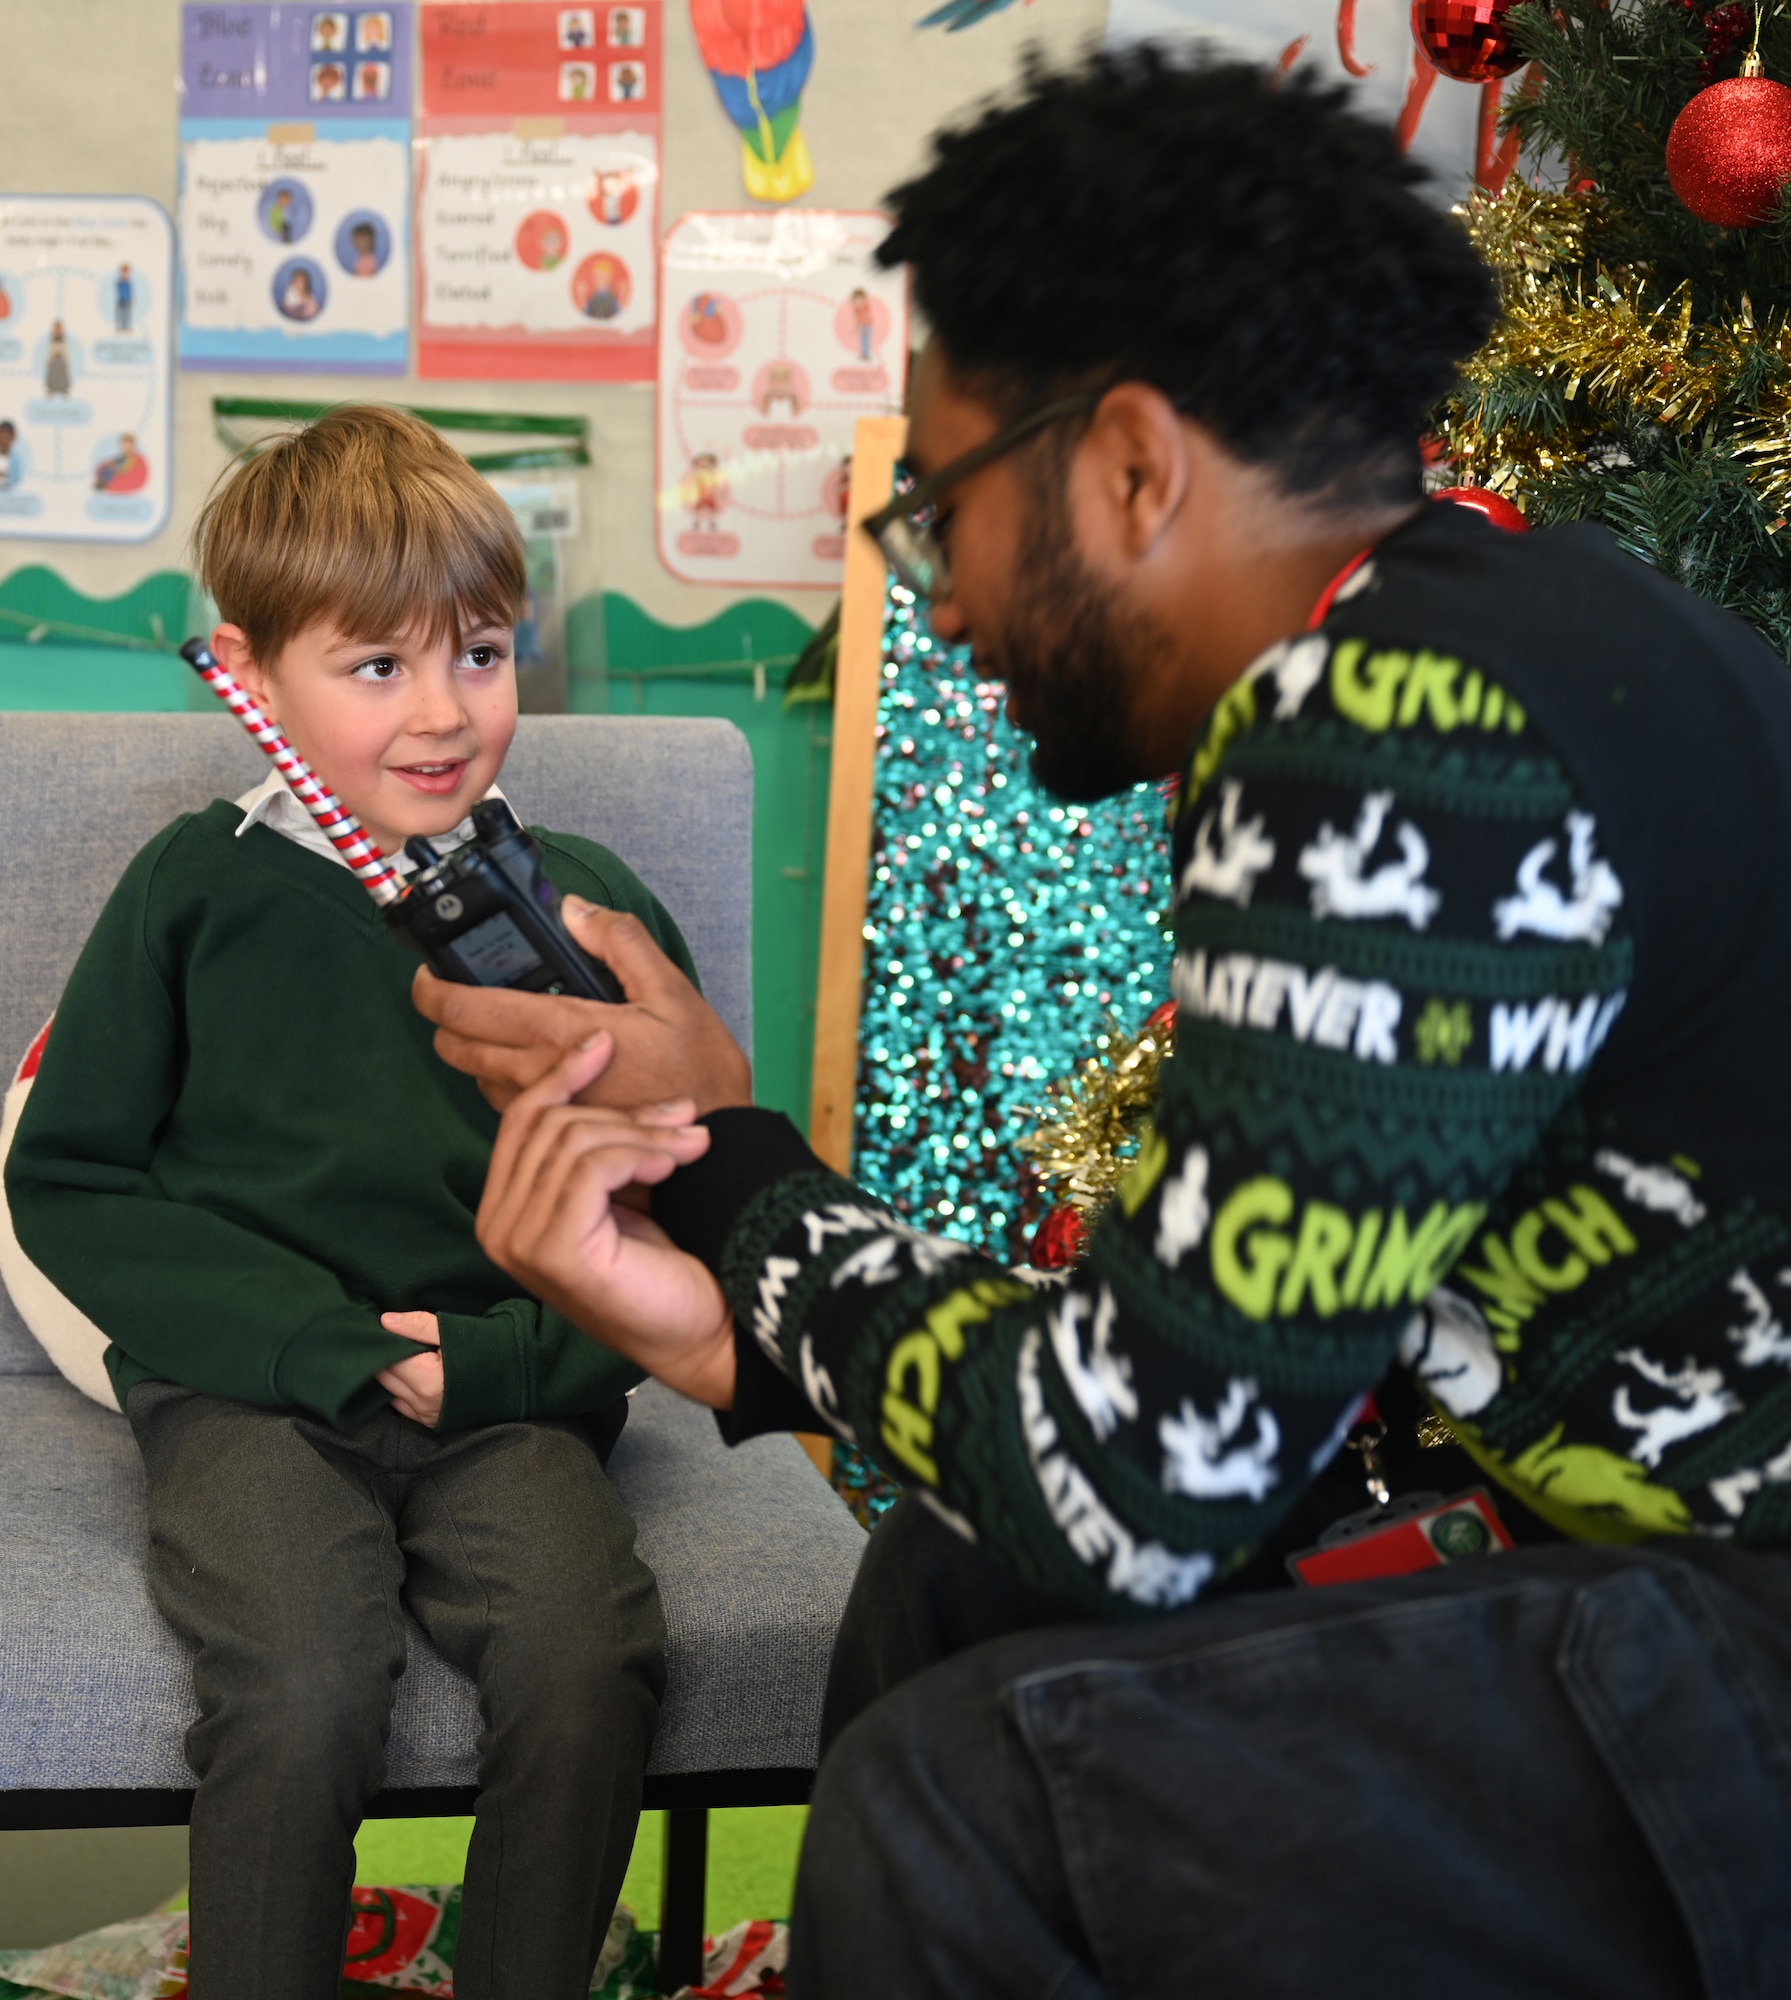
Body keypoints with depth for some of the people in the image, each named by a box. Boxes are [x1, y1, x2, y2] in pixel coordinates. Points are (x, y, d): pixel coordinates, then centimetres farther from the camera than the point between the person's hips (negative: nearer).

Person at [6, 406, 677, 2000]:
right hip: (249, 1388, -1)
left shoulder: (589, 906, 6)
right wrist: (326, 1345, -9)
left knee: (592, 1668, -26)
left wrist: (502, 1357, -11)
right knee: (298, 1695, -28)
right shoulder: (196, 893, 3)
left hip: (508, 1392, 1)